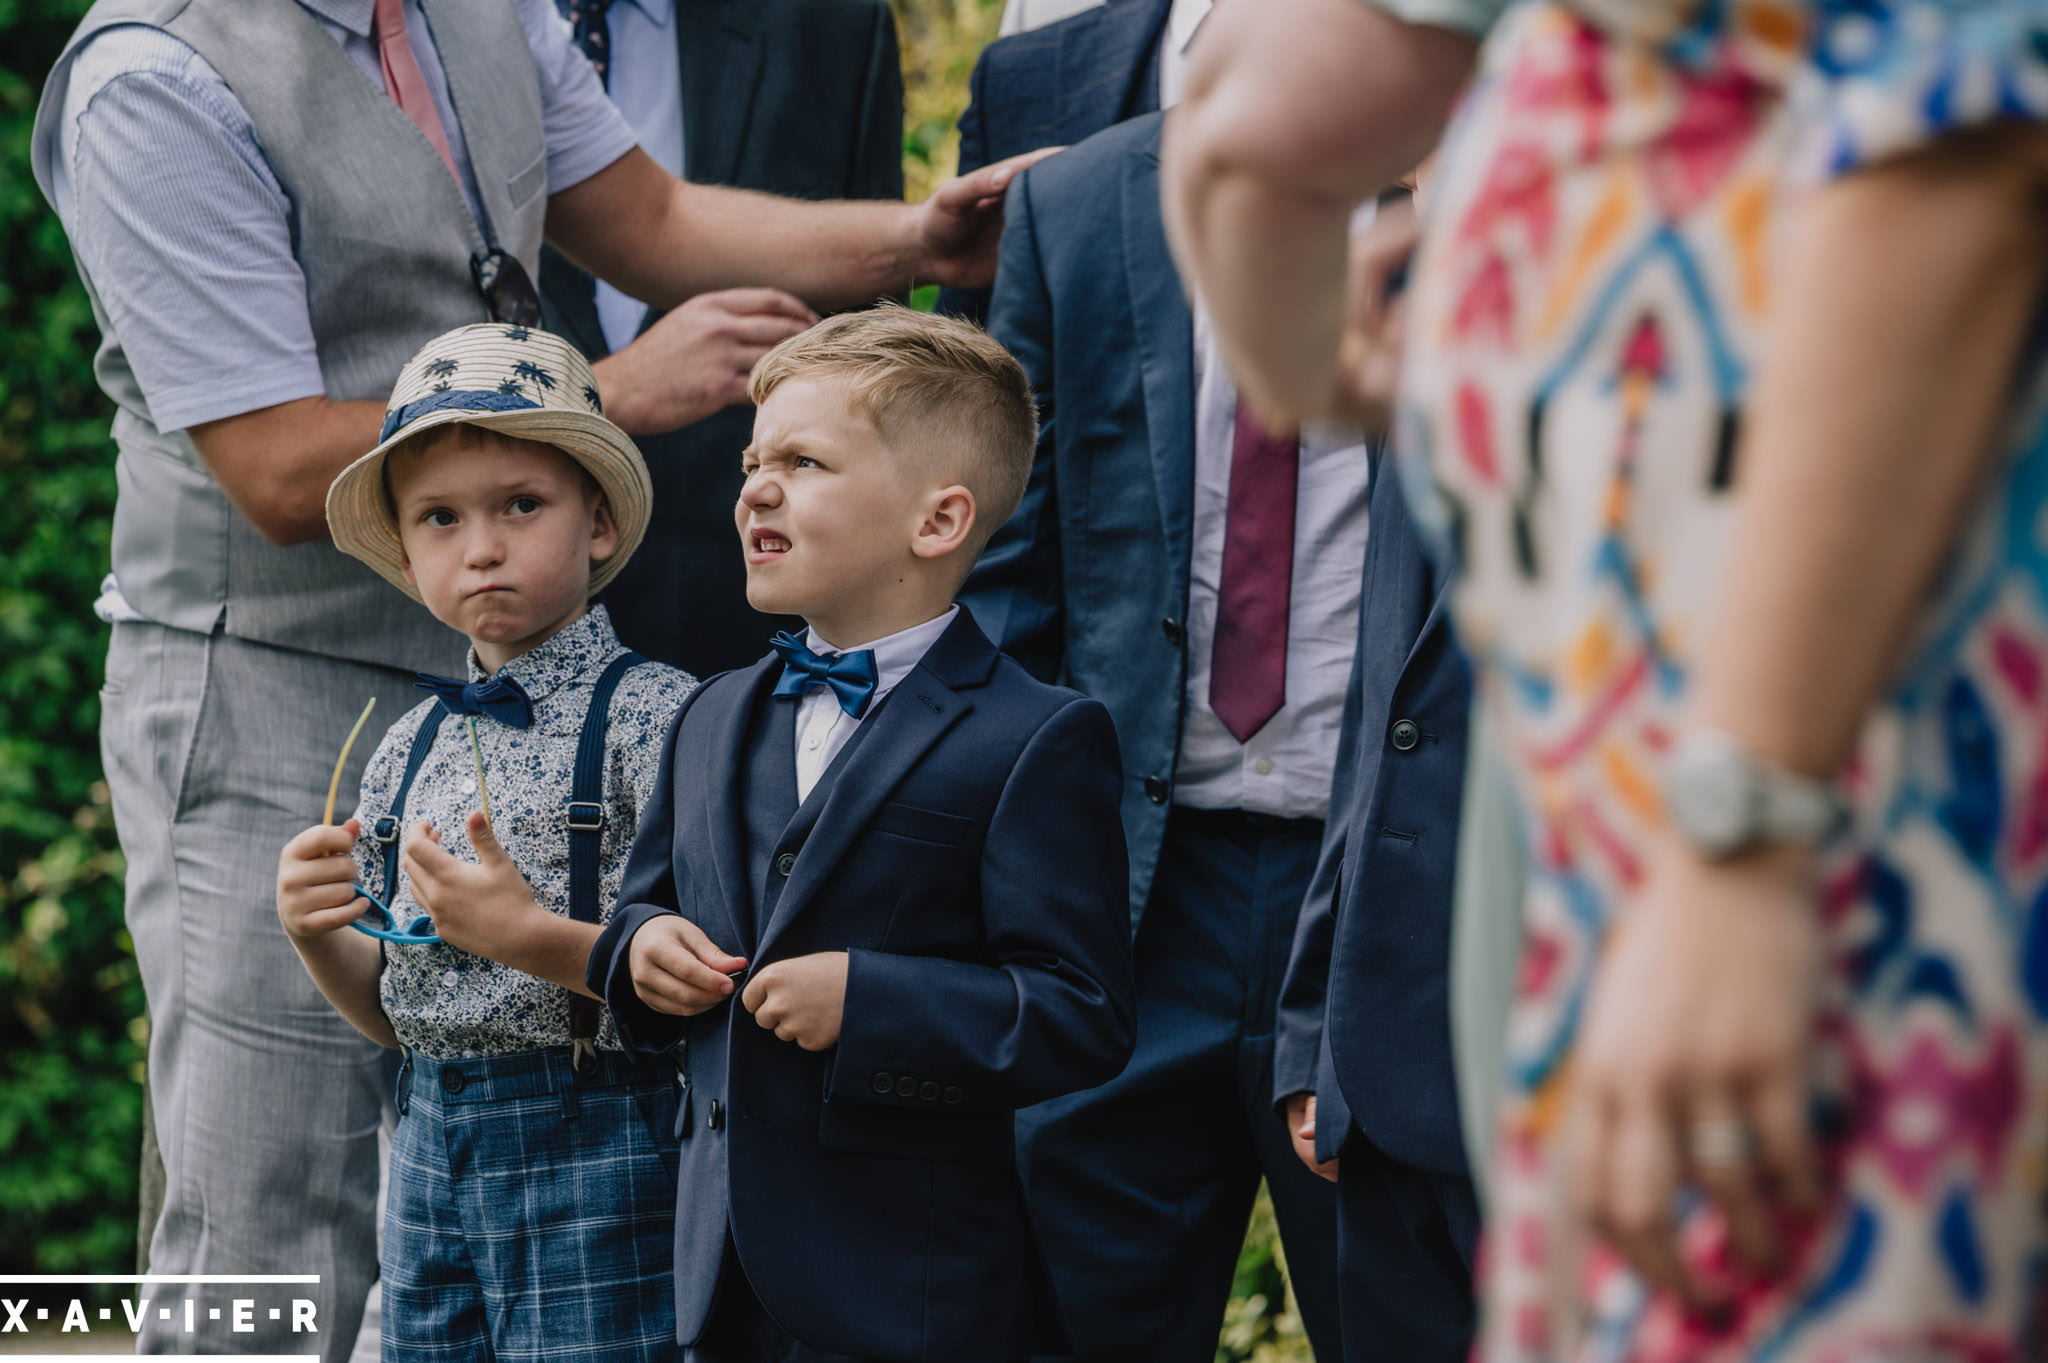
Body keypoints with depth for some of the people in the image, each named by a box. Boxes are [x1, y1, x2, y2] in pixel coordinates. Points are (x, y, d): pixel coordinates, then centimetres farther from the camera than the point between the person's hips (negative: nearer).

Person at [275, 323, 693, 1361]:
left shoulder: (654, 718, -9)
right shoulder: (410, 749, 11)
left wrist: (534, 936, -23)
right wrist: (318, 939, -1)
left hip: (596, 1157, -6)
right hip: (432, 1147, 6)